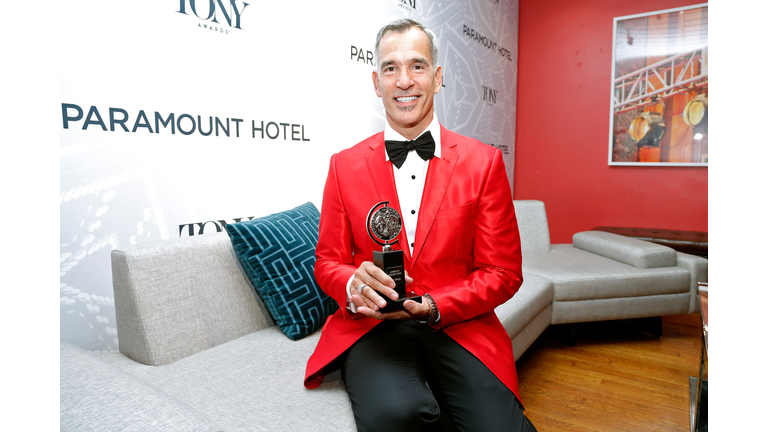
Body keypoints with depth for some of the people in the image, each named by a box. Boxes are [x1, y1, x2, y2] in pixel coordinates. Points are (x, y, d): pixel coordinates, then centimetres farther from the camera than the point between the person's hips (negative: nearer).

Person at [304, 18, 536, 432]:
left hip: (457, 325, 1)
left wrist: (432, 307, -14)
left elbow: (503, 272, 3)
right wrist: (354, 285, -15)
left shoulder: (484, 162, 3)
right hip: (372, 326, 0)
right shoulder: (344, 165, 6)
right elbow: (327, 261, 9)